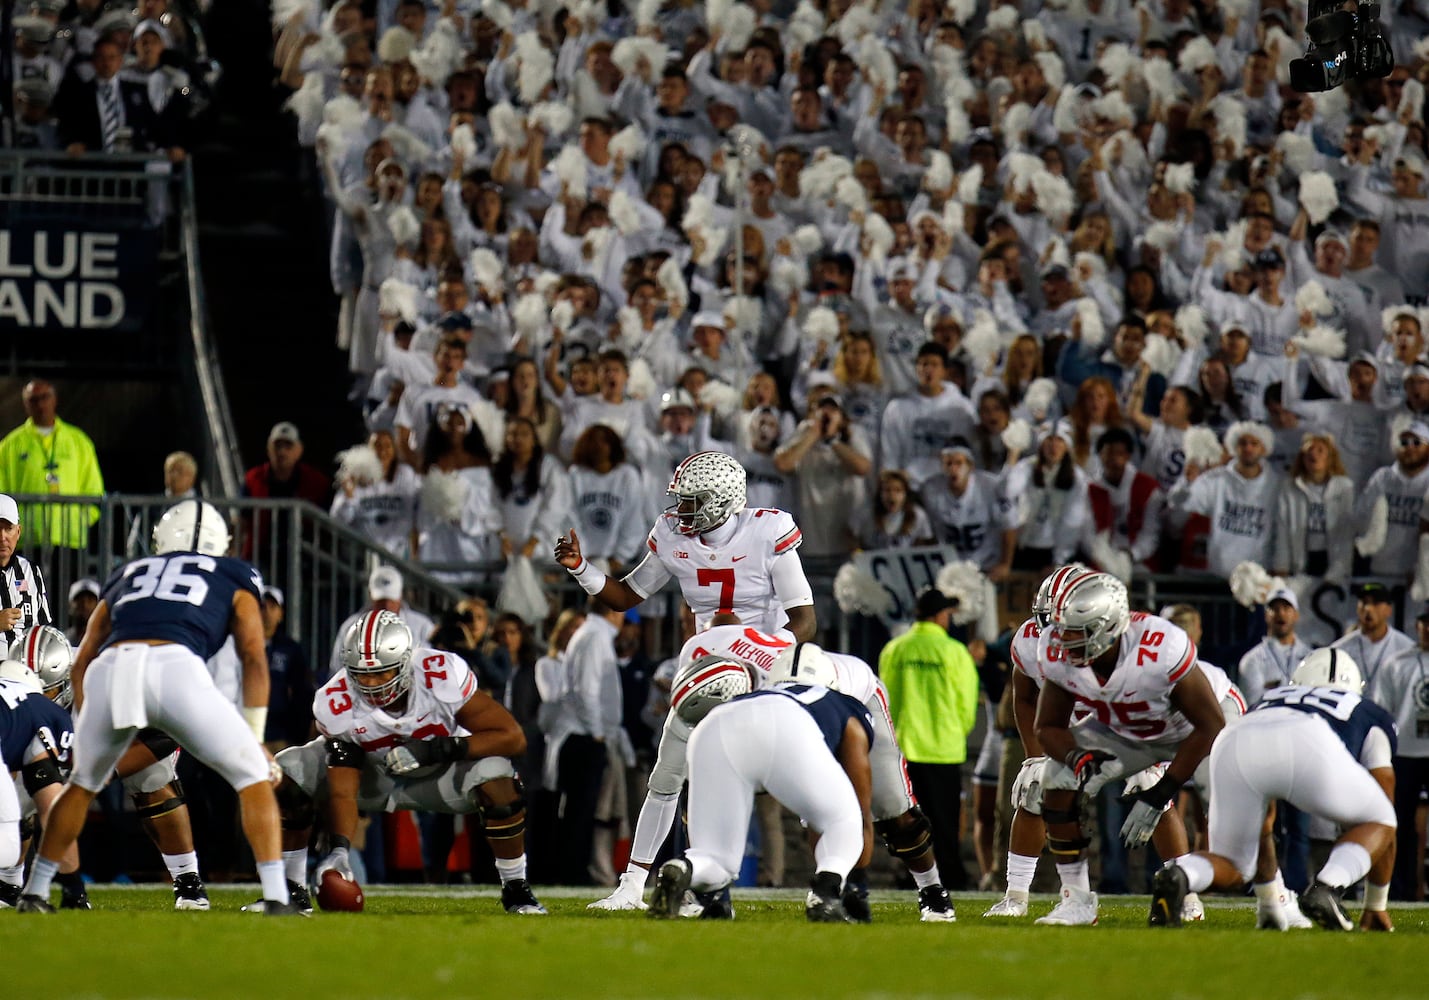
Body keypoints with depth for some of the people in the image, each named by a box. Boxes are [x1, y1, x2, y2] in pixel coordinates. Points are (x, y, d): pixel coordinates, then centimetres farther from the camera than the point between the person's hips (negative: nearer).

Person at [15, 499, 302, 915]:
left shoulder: (127, 576, 36)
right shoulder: (234, 580, 30)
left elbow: (80, 666, 34)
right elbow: (254, 659, 18)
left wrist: (88, 727, 42)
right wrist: (256, 738, 21)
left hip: (110, 667, 3)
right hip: (176, 667, -3)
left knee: (83, 782, 28)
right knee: (253, 776, 11)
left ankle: (34, 892, 28)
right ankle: (275, 896, 0)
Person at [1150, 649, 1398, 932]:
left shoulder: (1270, 699, 45)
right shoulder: (1371, 716, 38)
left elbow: (1259, 826, 49)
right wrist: (1376, 906, 47)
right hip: (1309, 749, -3)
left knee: (1232, 867, 21)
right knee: (1379, 824, 24)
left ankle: (1178, 875, -14)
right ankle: (1327, 888, -6)